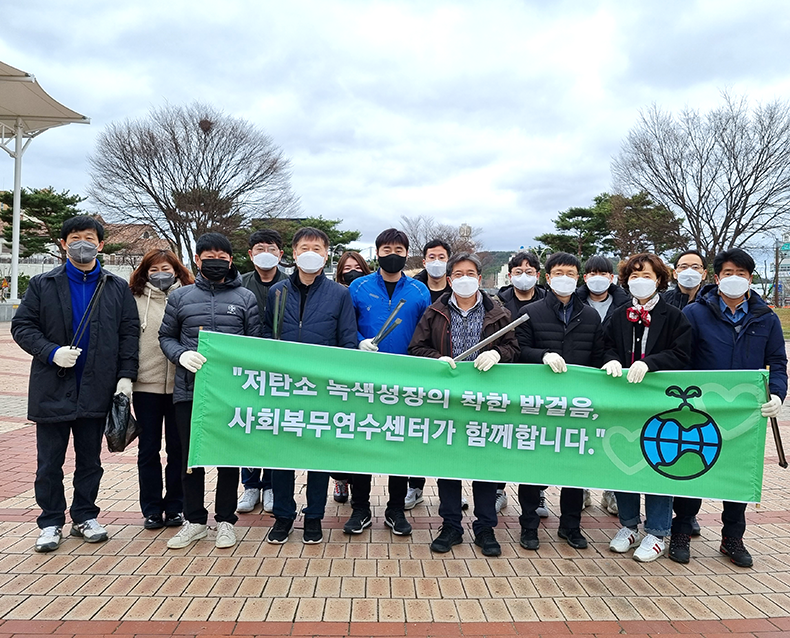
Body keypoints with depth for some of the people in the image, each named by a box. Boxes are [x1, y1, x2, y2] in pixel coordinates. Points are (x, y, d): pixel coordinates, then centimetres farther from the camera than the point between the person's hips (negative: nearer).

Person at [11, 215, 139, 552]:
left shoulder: (118, 288, 6)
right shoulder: (43, 284, 5)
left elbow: (129, 333, 4)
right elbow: (22, 326, 2)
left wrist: (126, 375, -5)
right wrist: (51, 352, -14)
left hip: (97, 390, 1)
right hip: (52, 388, 0)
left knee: (90, 460, 12)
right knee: (49, 462, 7)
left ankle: (85, 516, 26)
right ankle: (51, 522, 22)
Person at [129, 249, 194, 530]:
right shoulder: (135, 299, 5)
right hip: (145, 384, 1)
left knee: (178, 448, 9)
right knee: (148, 448, 9)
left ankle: (175, 507, 22)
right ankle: (151, 509, 21)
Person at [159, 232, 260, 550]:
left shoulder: (245, 297, 6)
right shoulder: (180, 297, 9)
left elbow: (257, 342, 6)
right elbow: (166, 336, 12)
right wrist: (182, 355, -9)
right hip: (188, 390, 2)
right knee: (190, 458, 9)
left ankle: (225, 520, 23)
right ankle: (195, 520, 25)